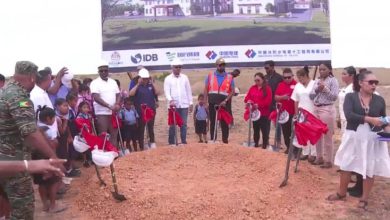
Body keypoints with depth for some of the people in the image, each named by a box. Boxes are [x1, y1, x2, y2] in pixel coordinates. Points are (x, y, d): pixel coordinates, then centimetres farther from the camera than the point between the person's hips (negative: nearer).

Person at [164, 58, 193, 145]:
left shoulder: (185, 77, 9)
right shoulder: (168, 79, 2)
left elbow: (189, 91, 11)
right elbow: (167, 91, -6)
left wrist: (191, 103, 8)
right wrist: (170, 100, -22)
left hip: (184, 105, 2)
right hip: (173, 105, -2)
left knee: (183, 124, 3)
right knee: (172, 124, 1)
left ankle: (184, 141, 11)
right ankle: (171, 143, 8)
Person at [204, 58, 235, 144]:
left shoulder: (230, 77, 5)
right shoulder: (210, 76, 8)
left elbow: (232, 91, 1)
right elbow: (206, 90, 6)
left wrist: (225, 101, -11)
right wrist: (206, 102, -2)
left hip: (223, 104, -1)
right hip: (212, 103, 1)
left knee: (224, 123, 1)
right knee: (212, 123, 7)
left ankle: (225, 140, 8)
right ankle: (212, 141, 15)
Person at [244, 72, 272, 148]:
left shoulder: (267, 88, -7)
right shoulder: (252, 88, 9)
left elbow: (268, 101, -14)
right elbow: (247, 97, 8)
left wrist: (259, 105, -22)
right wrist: (248, 101, -15)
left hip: (264, 113, -5)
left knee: (265, 131, -1)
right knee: (256, 130, 15)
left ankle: (265, 146, 7)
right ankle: (256, 145, 25)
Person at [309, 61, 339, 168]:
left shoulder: (333, 80, -4)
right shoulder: (317, 81, 13)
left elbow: (334, 96, -10)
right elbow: (311, 96, 10)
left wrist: (325, 89, -18)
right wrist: (317, 90, -8)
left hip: (327, 109, -6)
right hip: (316, 109, 6)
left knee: (327, 136, -2)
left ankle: (328, 160, 6)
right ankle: (319, 157, 23)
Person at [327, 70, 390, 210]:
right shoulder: (350, 97, -6)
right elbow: (349, 115, -20)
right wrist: (369, 119, -27)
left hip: (373, 139, 1)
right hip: (353, 137, -1)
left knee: (370, 169, 7)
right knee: (346, 166, 10)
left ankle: (364, 199, 23)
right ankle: (341, 193, 30)